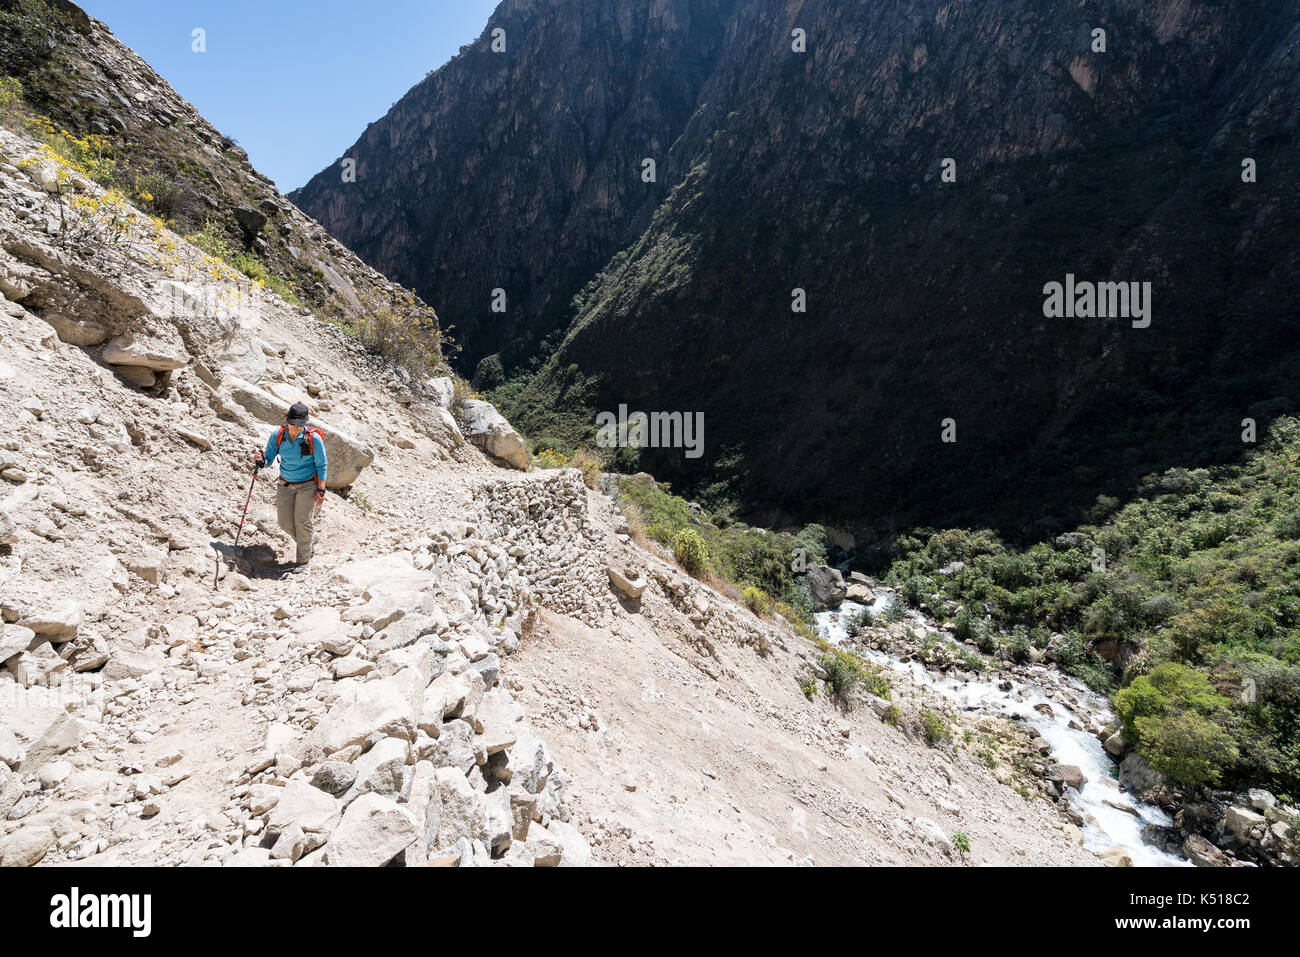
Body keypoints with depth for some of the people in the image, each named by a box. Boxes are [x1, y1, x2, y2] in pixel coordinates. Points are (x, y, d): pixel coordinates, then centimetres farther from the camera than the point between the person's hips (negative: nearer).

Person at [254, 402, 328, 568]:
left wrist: (321, 490, -10)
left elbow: (322, 465, -8)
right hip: (285, 484, 4)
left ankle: (303, 560, 6)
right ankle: (309, 542, 30)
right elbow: (269, 459, -2)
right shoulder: (277, 435, -6)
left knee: (303, 521, -8)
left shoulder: (314, 438, -15)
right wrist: (261, 462, -27)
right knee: (285, 521, 2)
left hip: (307, 484, -4)